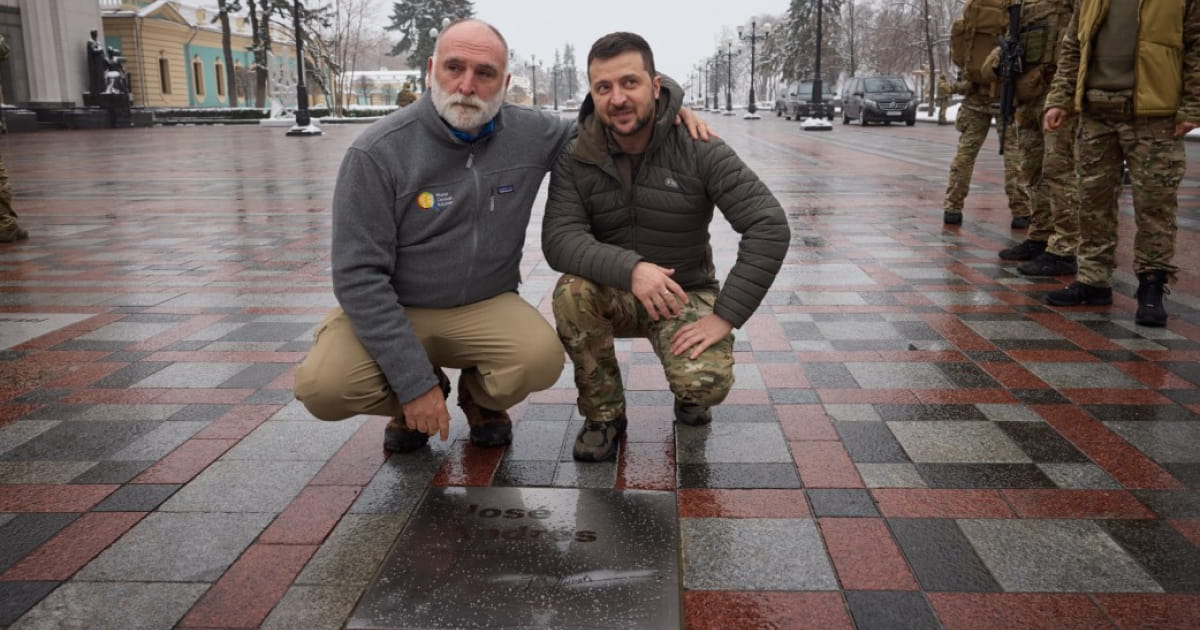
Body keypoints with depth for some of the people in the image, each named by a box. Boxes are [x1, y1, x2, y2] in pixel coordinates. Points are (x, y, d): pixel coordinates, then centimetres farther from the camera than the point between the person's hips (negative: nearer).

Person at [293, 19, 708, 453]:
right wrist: (414, 382, -23)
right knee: (323, 386, -28)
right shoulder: (378, 153, -18)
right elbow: (360, 275, -19)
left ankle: (481, 397, 9)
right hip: (391, 309, -1)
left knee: (542, 360, -29)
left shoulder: (531, 135, -7)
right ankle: (413, 399, 7)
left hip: (486, 308, 2)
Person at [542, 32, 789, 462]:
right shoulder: (575, 159, -10)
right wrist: (630, 269, -40)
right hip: (613, 294, 2)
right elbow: (558, 239, -22)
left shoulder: (698, 150, -16)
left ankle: (688, 396, 14)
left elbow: (769, 226, -21)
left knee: (706, 384, -29)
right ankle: (604, 415, -7)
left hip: (684, 297, -1)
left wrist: (725, 315, -26)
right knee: (572, 292, -32)